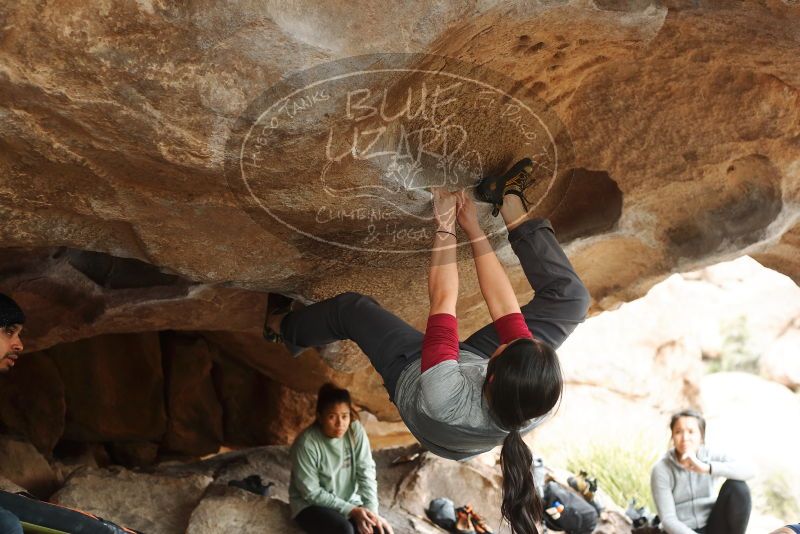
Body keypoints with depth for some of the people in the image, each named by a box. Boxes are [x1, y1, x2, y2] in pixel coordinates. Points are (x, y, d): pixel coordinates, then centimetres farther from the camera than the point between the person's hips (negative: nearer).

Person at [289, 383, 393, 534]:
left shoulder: (356, 430, -11)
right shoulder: (306, 443, -23)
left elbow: (366, 474, -10)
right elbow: (312, 493, -19)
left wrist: (372, 512, -22)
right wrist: (351, 511, -23)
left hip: (348, 501, 5)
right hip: (311, 505, -4)